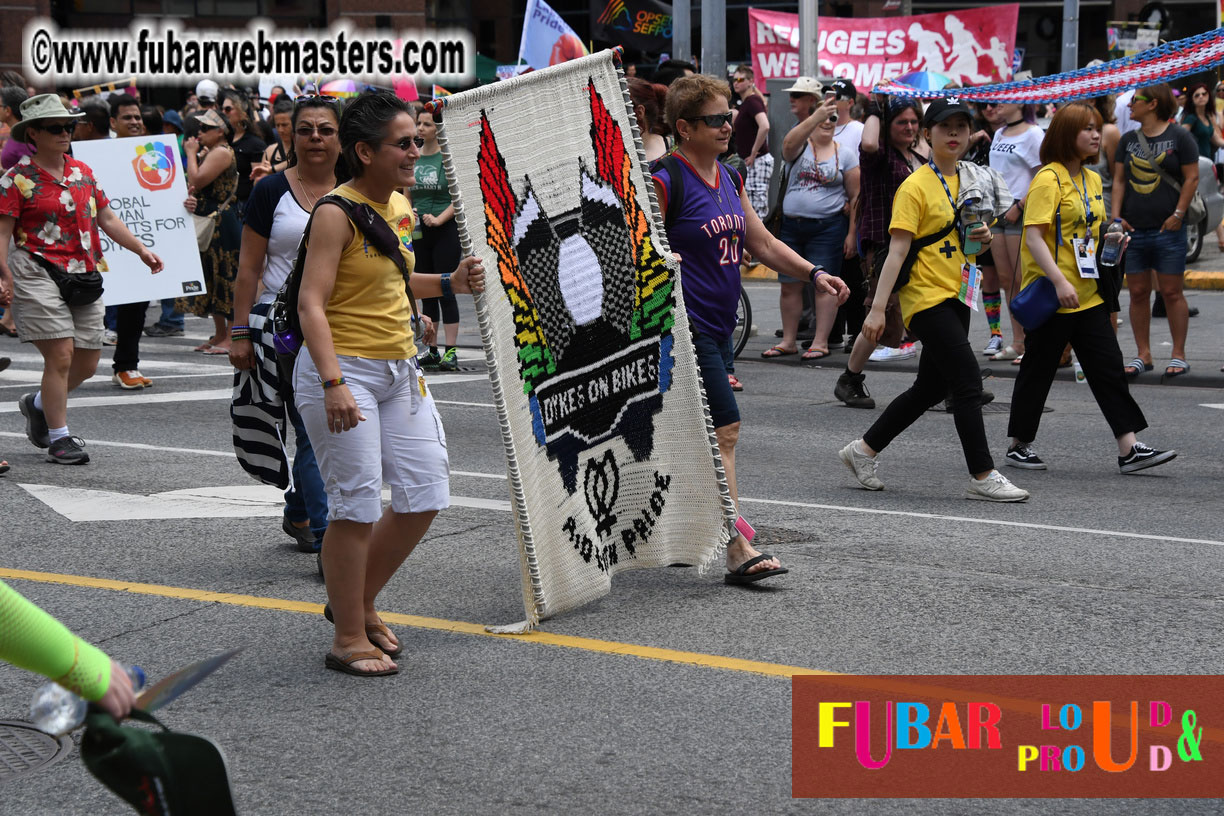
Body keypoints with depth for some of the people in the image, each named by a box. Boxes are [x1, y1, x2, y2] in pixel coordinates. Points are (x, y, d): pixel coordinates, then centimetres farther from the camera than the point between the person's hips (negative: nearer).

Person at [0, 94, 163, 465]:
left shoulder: (83, 171, 14)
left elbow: (107, 218, 19)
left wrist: (141, 250, 10)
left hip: (83, 275, 7)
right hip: (38, 274, -7)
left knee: (87, 363, 8)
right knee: (61, 355, -11)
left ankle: (38, 404, 34)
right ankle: (59, 438, 0)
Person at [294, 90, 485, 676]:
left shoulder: (401, 206, 10)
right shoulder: (337, 211, -14)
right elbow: (311, 303, -20)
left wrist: (449, 283, 12)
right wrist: (333, 383, -29)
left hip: (400, 368, 8)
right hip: (343, 368, -8)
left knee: (425, 496, 8)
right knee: (357, 506, -5)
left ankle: (359, 602, 27)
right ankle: (348, 639, 7)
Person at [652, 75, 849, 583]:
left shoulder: (728, 180, 14)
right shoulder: (666, 182, -12)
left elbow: (763, 244, 19)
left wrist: (814, 274, 10)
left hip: (719, 328, 9)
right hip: (687, 326, -9)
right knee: (723, 430, -13)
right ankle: (739, 551, -14)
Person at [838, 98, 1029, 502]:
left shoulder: (967, 182, 13)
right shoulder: (916, 187, -11)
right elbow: (897, 250, -15)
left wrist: (983, 237, 2)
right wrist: (877, 308, -20)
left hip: (956, 298, 9)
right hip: (927, 298, -9)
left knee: (931, 387, 13)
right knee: (968, 381, -12)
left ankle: (864, 450, 26)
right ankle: (982, 476, -6)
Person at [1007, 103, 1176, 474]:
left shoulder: (1092, 179, 13)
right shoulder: (1048, 178, -12)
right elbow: (1033, 236, -20)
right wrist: (1060, 281, -27)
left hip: (1089, 294, 8)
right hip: (1051, 295, -8)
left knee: (1108, 367, 2)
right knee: (1038, 370, 3)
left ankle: (1129, 449, 1)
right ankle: (1019, 446, 17)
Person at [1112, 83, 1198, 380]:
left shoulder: (1179, 137, -2)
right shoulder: (1128, 140, 12)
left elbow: (1192, 178, -4)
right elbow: (1119, 180, 12)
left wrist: (1178, 214, -10)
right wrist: (1116, 216, 1)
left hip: (1167, 229, -5)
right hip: (1133, 230, 5)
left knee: (1171, 292, -2)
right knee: (1138, 293, 5)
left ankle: (1179, 355, 6)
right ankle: (1143, 355, 13)